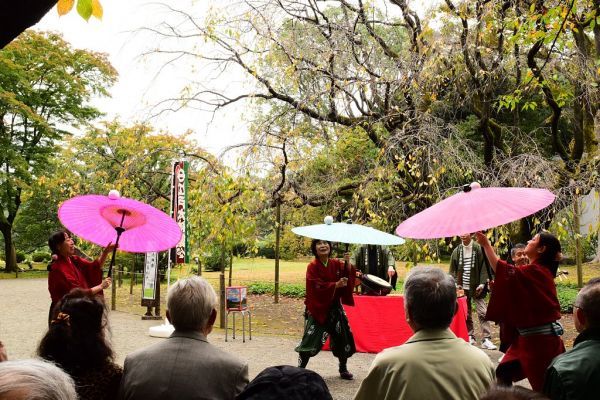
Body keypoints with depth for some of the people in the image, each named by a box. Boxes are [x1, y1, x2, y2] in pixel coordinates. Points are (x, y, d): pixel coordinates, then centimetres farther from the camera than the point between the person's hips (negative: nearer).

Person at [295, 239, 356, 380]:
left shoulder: (337, 264, 5)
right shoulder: (313, 266, -10)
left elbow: (349, 277, -5)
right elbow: (317, 286, -20)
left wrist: (348, 263, -20)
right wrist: (336, 285, -27)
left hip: (335, 308, 5)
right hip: (317, 308, -5)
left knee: (344, 337, 7)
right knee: (311, 339, -7)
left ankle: (343, 369, 24)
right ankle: (300, 369, 8)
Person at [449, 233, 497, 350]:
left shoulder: (479, 249, -4)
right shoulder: (456, 251, 5)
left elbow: (484, 267, -5)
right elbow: (452, 270, 9)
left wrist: (482, 283, -13)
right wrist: (456, 284, -3)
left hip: (476, 287, -3)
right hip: (463, 288, 3)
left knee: (482, 312, -8)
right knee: (466, 314, 10)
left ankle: (486, 339, -5)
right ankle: (470, 337, 22)